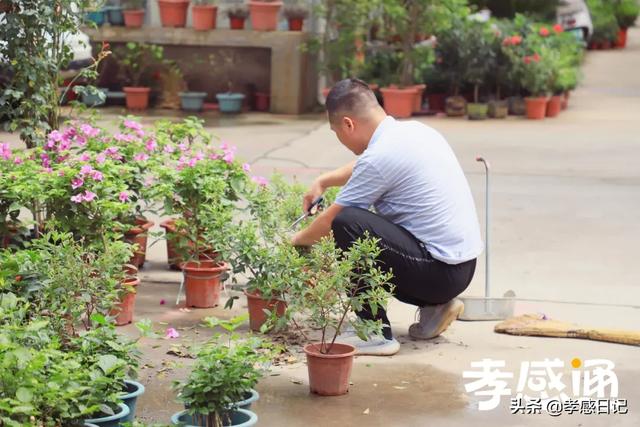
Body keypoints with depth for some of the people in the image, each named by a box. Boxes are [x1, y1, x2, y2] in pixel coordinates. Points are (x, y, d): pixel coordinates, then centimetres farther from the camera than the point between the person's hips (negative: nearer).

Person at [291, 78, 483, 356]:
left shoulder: (380, 156, -18)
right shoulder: (414, 130, 7)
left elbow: (330, 222, -4)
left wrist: (297, 239, 15)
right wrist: (323, 181, 31)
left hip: (440, 270, -9)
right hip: (463, 264, 9)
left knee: (347, 223, -20)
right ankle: (434, 306, 16)